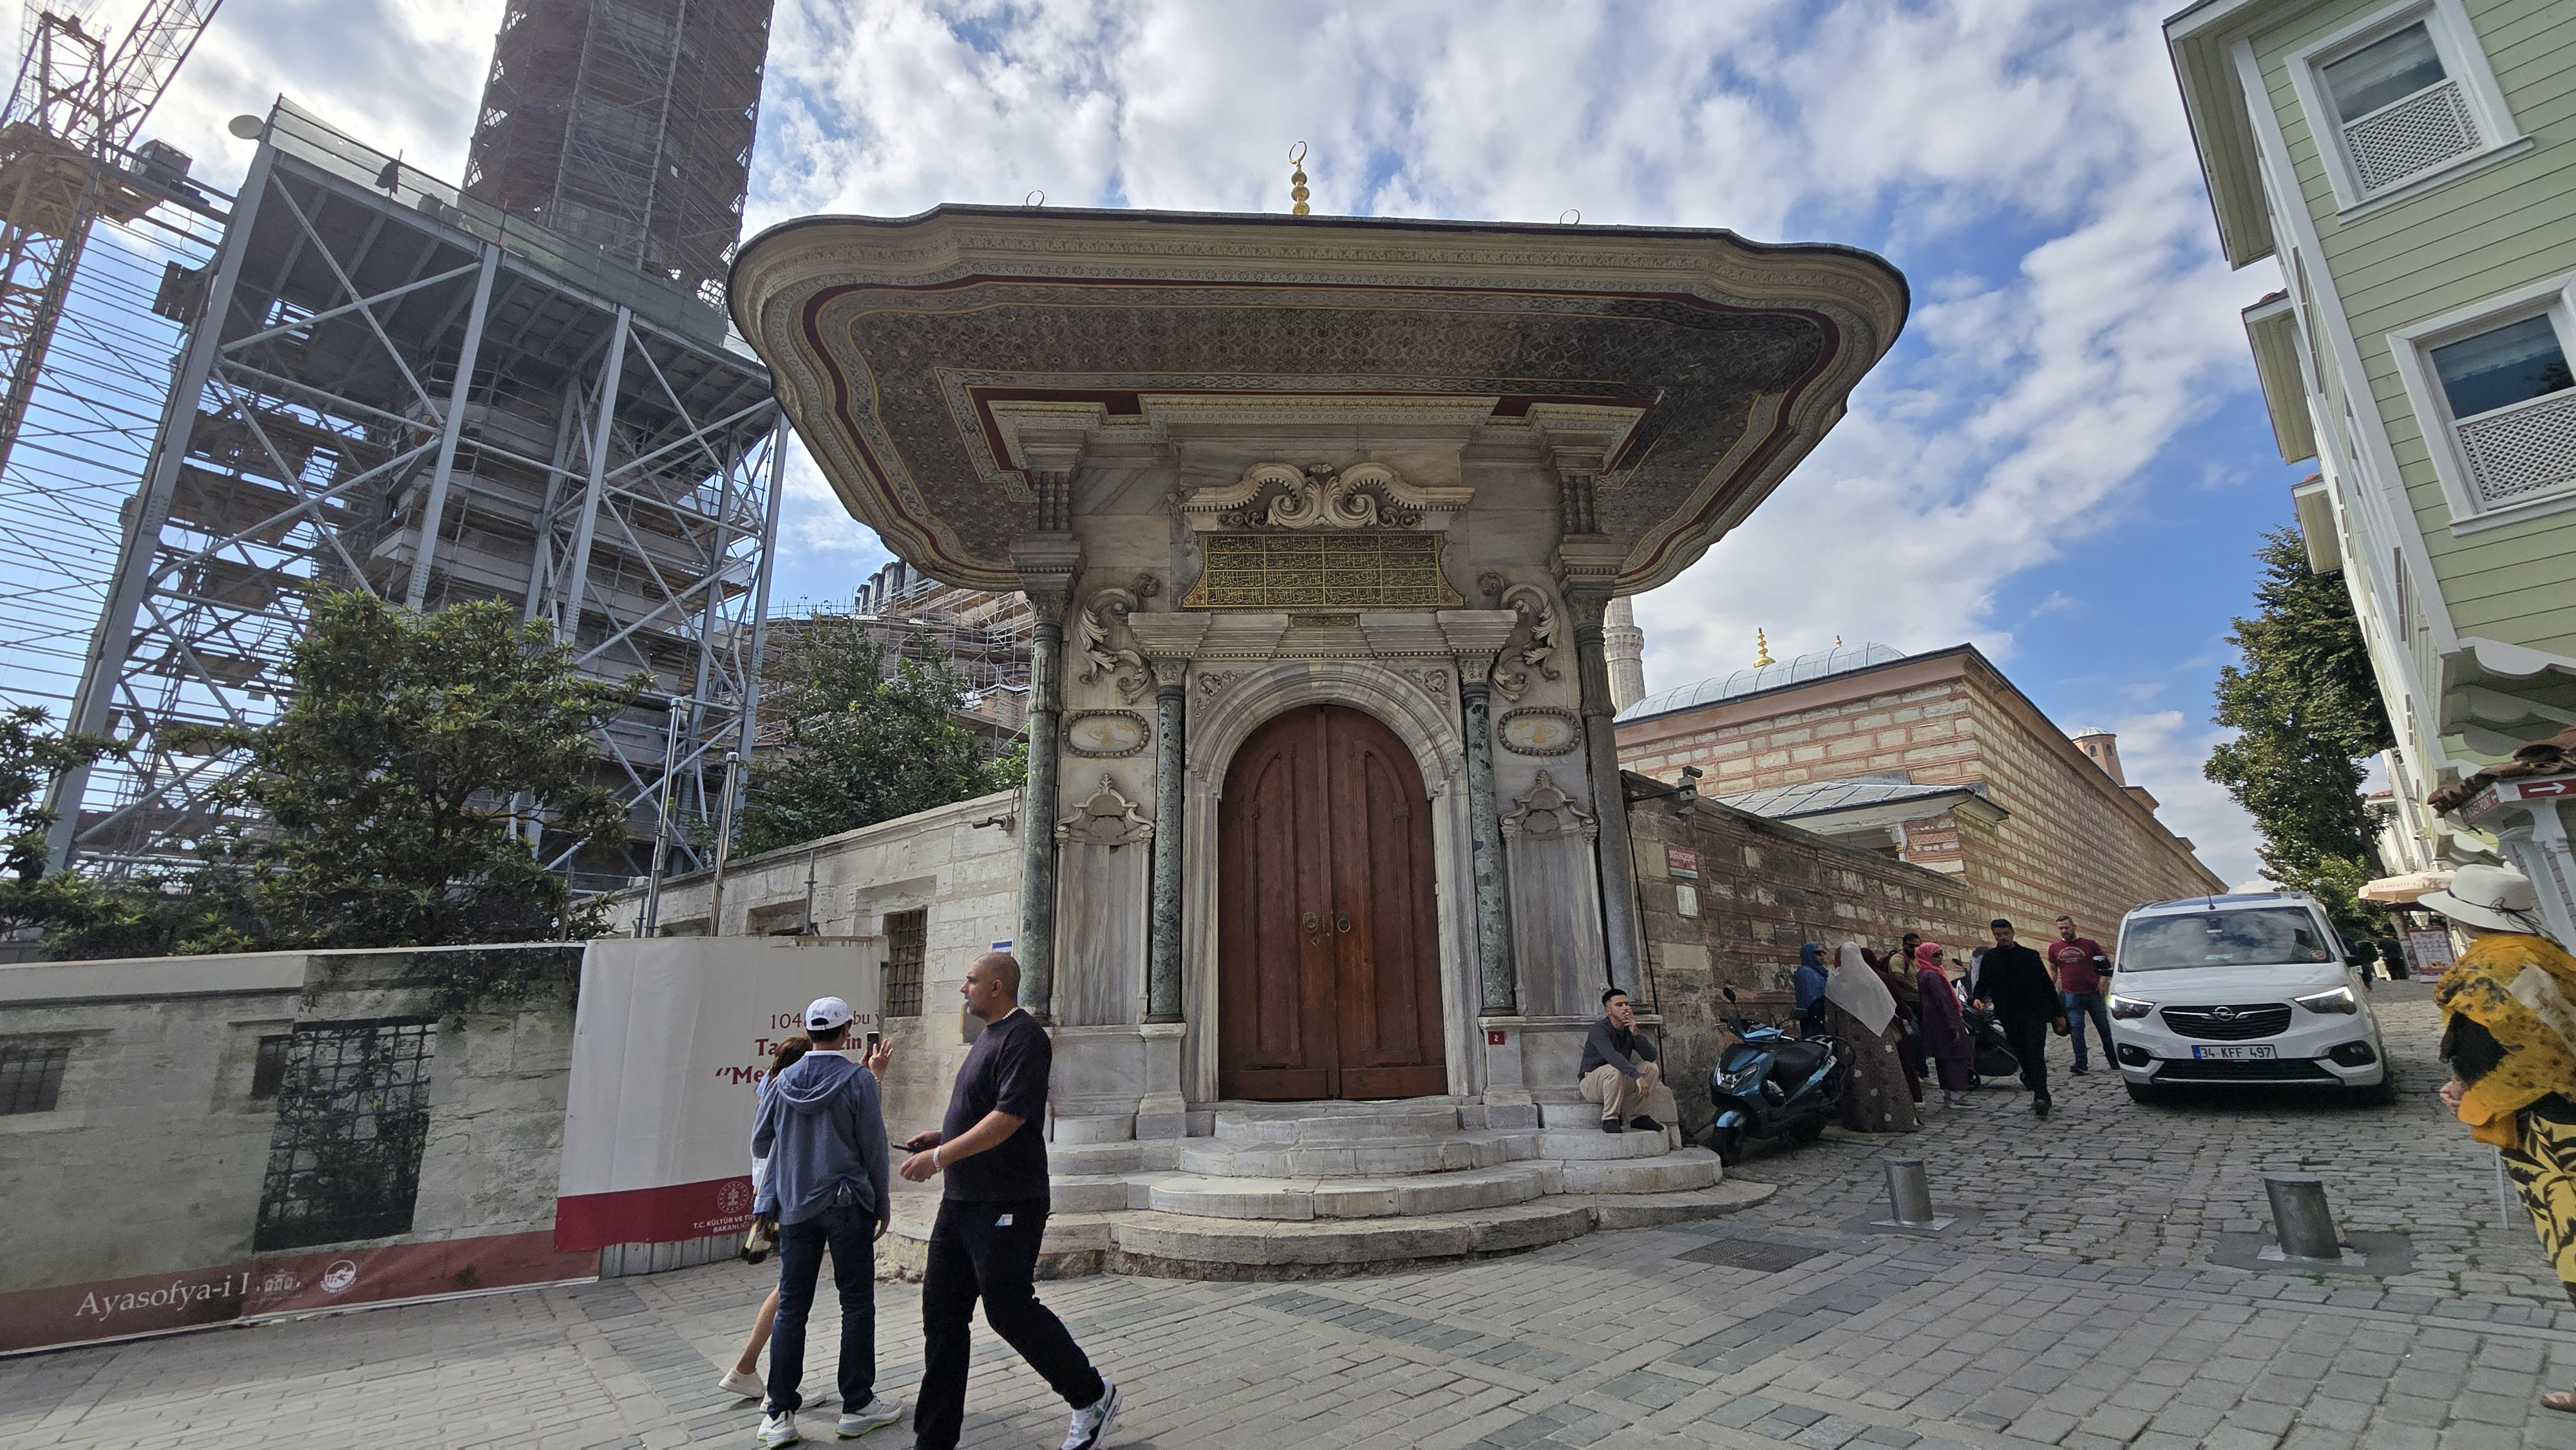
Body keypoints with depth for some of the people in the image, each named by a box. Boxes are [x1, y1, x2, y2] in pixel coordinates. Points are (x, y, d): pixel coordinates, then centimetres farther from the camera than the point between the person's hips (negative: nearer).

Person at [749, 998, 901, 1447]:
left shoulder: (783, 1082, 1)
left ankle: (780, 1414, 15)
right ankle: (856, 1406, 14)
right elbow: (874, 1149, -8)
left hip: (794, 1207, 4)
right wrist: (883, 1204, 3)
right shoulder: (859, 1079, -11)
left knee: (791, 1307, 12)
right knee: (857, 1304, 7)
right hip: (847, 1206, -4)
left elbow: (759, 1145, 10)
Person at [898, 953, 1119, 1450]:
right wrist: (941, 1136, 12)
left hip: (1006, 1204, -10)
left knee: (1008, 1307, -3)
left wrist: (940, 1156, -22)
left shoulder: (1023, 1037, -17)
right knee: (942, 1314, 12)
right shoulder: (989, 1036, 15)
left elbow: (1009, 1117, -25)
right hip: (962, 1200, 10)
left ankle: (1092, 1395, 16)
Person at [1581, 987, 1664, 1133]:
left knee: (1652, 1068, -8)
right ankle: (1610, 1119, -26)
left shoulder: (1629, 1029, 1)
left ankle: (1639, 1116, -2)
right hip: (1591, 1083, -7)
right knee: (1615, 1070, -37)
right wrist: (1637, 1076, -49)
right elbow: (1612, 1056, -40)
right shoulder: (1599, 1030, -22)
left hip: (1618, 1083, 7)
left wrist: (1635, 1033, -20)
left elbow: (1651, 1056, -8)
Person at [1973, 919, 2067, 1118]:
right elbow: (1982, 983, 10)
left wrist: (2059, 1013, 10)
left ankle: (2041, 1098, -18)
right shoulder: (1989, 958, 8)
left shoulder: (2030, 955, 7)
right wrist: (1977, 998, -11)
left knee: (2036, 1055, -13)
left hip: (2035, 1014, -2)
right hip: (2010, 1018, 2)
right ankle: (2042, 1096, 18)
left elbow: (2047, 984, 12)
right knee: (2023, 1057, 6)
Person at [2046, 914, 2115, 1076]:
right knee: (2076, 1028, -4)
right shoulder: (2054, 948, 8)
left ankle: (2113, 1059, 25)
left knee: (2104, 1027, 9)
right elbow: (2053, 970, 17)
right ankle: (2081, 1063, -2)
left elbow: (2107, 962, 9)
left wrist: (2104, 980, -4)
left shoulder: (2090, 944, 2)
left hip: (2094, 993, -1)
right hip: (2071, 995, 1)